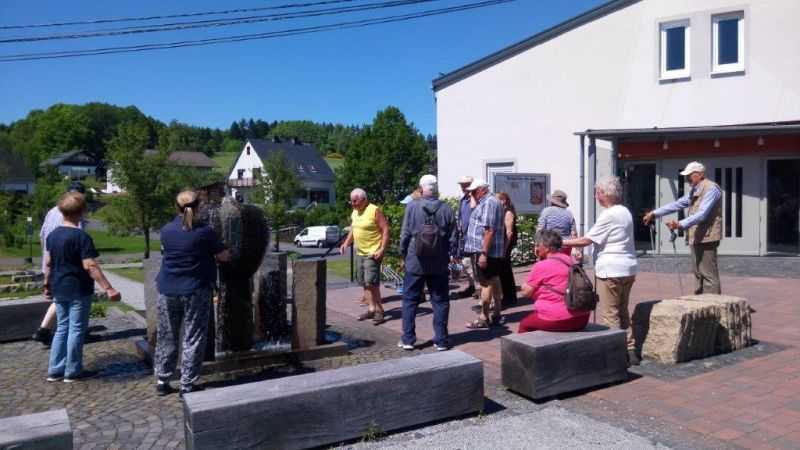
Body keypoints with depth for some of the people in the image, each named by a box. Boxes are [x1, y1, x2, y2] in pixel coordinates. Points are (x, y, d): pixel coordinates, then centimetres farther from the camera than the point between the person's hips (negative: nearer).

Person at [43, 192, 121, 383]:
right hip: (78, 289, -7)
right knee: (76, 330, 2)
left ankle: (55, 370, 20)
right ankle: (73, 372, 10)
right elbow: (90, 266, -23)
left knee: (62, 328, 16)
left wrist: (47, 284, 26)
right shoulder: (81, 236, -17)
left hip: (59, 289, 7)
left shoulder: (52, 235, 5)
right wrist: (108, 288, -25)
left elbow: (48, 263, 12)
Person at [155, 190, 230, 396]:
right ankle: (187, 385, 7)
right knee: (193, 339, 4)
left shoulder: (166, 230, 0)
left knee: (166, 337, 15)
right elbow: (224, 257, -3)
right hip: (195, 292, -4)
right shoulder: (205, 232, -12)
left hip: (167, 290, 4)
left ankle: (162, 381, 22)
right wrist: (210, 251, 18)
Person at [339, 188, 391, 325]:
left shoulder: (374, 211, -13)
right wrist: (346, 243, 7)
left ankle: (379, 310, 1)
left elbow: (386, 229, -15)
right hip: (359, 253, 8)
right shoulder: (354, 213, 11)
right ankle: (371, 309, 20)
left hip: (373, 253, -8)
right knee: (364, 283, 11)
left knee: (371, 282, -12)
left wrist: (382, 249, -21)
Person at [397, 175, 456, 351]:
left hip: (415, 262, -1)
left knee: (410, 300, 10)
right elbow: (452, 238, -1)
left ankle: (408, 339, 13)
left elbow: (405, 234, -5)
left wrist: (403, 253, 9)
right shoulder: (446, 209, -5)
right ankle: (441, 340, 12)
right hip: (439, 264, 1)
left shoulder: (412, 207, -8)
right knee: (440, 301, 10)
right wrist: (446, 255, 12)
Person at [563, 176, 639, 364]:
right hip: (628, 268, 10)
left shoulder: (609, 215, -15)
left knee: (608, 315, -2)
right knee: (622, 312, 17)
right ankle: (629, 350, 20)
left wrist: (561, 242, -8)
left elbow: (586, 240, -15)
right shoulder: (625, 211, 13)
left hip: (611, 270, -10)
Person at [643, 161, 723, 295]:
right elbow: (677, 204, 19)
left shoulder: (711, 189, -12)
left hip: (706, 238, -10)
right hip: (696, 239, 10)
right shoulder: (694, 191, 19)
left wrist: (680, 225, -35)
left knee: (709, 275, -8)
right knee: (698, 274, 13)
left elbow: (702, 214, -24)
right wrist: (655, 213, 12)